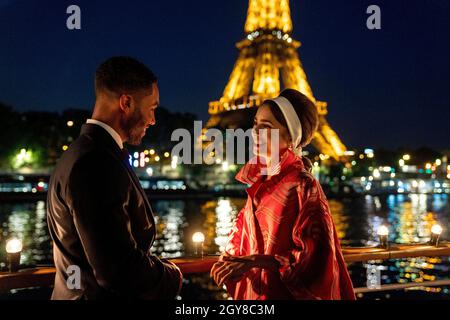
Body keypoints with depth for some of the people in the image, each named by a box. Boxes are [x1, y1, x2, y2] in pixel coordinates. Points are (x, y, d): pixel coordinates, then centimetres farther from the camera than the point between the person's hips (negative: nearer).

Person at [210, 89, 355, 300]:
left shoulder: (303, 186, -18)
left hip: (286, 293, -6)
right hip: (253, 290, 7)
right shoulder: (260, 180, 2)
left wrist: (256, 261, -24)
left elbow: (314, 256, -22)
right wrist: (228, 258, -6)